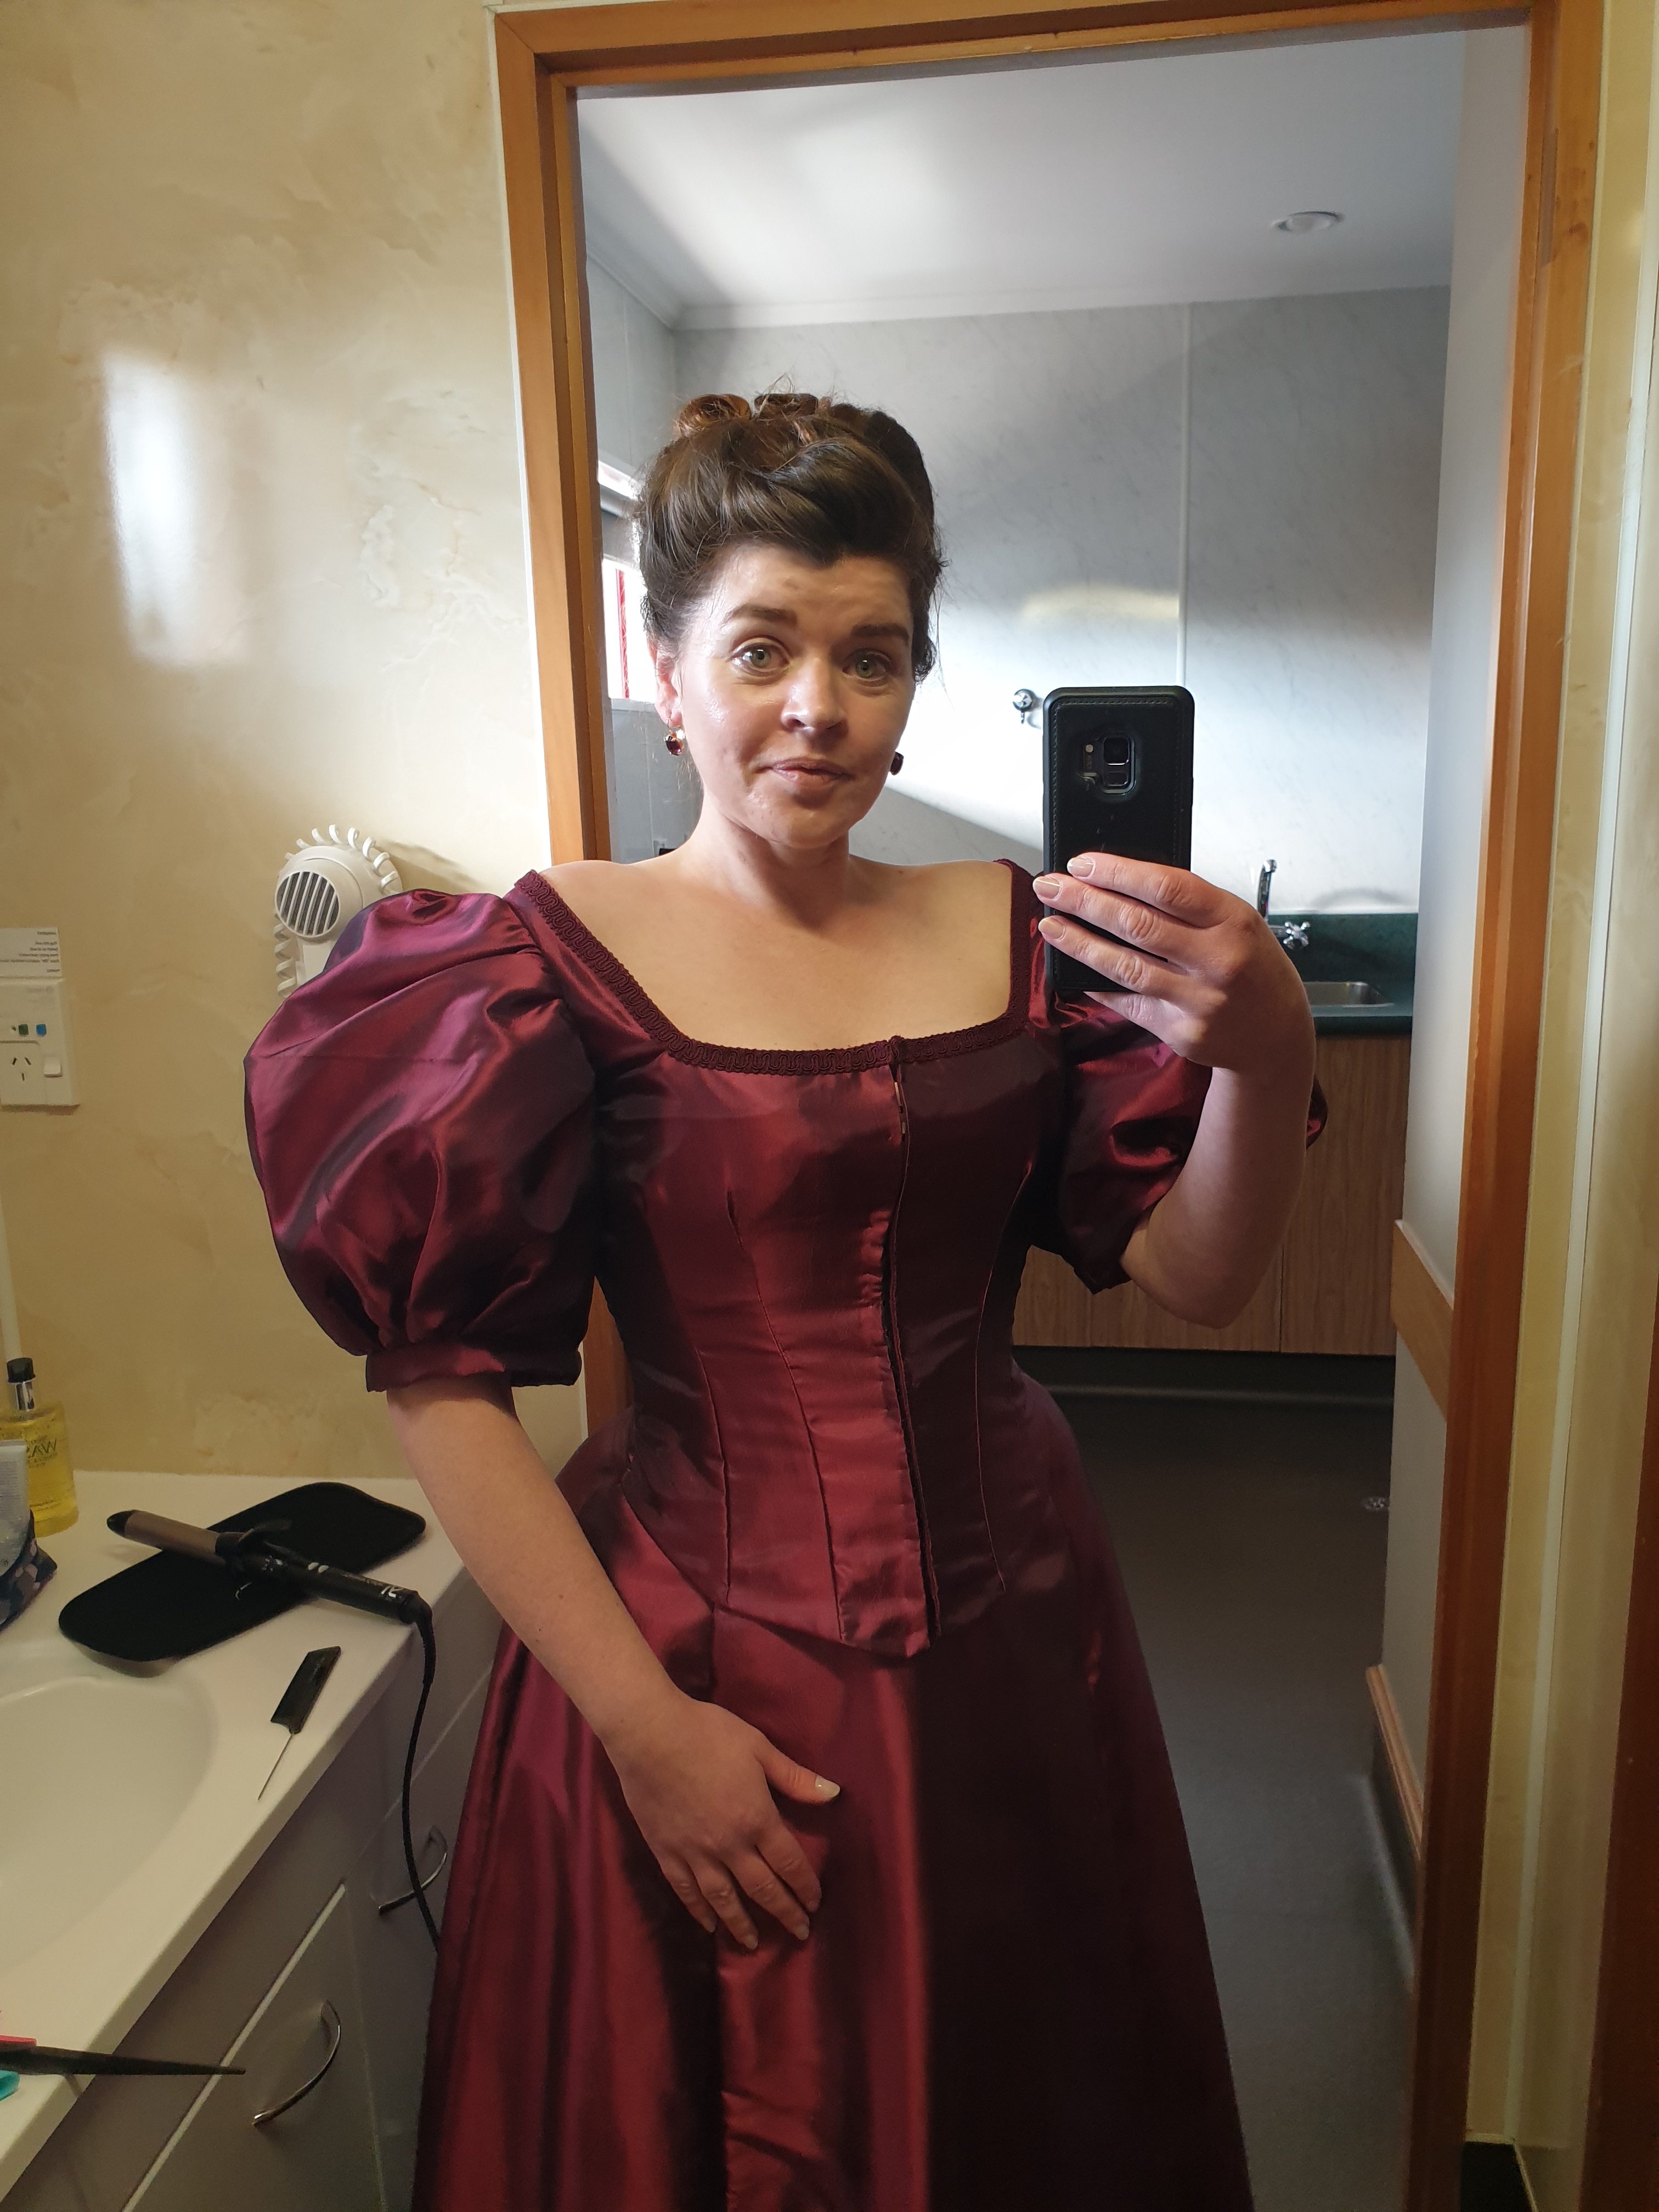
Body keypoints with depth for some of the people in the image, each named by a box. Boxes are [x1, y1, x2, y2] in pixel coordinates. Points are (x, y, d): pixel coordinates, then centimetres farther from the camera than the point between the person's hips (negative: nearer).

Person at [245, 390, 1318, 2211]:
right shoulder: (566, 952, -10)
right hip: (701, 1651, -3)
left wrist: (1266, 1052, -22)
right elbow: (437, 1376, -13)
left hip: (1008, 1637, 4)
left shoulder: (1003, 930, 0)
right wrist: (640, 1720, -14)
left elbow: (1196, 1276, -3)